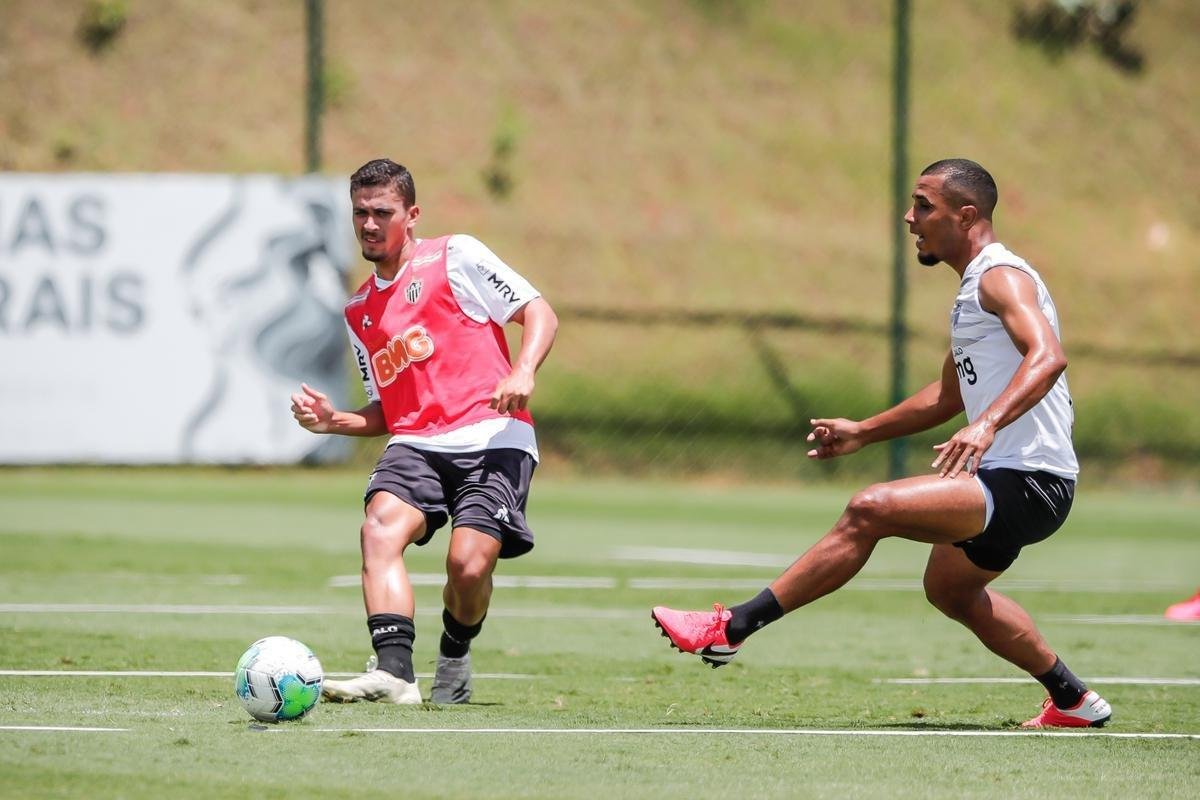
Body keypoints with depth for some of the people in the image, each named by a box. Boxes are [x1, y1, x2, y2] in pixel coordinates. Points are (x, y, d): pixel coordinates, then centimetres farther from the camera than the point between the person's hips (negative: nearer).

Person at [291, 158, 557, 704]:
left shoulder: (456, 256, 6)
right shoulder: (359, 311, 24)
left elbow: (539, 313, 2)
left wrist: (522, 373, -17)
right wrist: (335, 422, 8)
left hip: (493, 438, -4)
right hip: (415, 443, 4)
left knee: (469, 564, -22)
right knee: (380, 529, -27)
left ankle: (454, 660, 11)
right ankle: (394, 672, -40)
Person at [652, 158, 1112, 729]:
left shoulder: (1002, 277, -13)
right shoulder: (972, 287, 19)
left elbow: (1047, 356, -32)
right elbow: (950, 394, 31)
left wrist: (987, 424, -45)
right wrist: (864, 432, 29)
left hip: (1029, 483, -11)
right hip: (1005, 478, 11)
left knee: (871, 509, -23)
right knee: (949, 587, 30)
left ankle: (730, 628, -24)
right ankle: (1073, 701, 38)